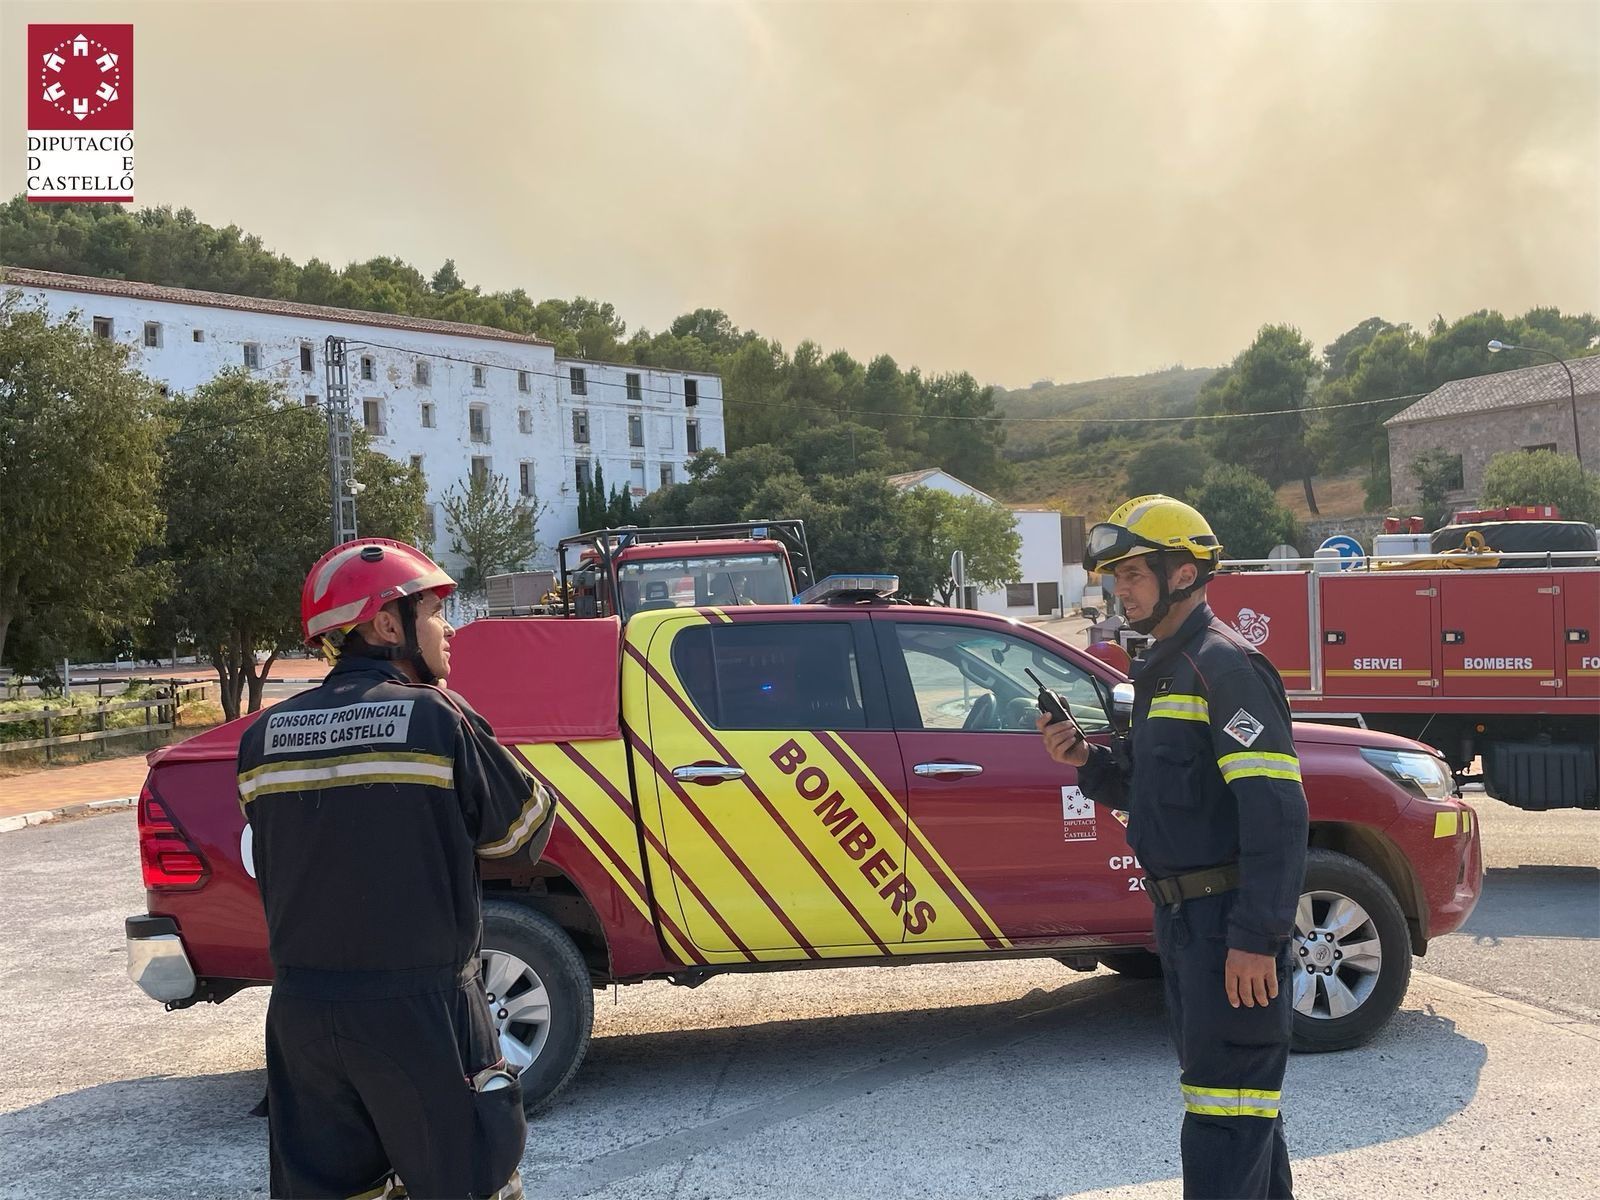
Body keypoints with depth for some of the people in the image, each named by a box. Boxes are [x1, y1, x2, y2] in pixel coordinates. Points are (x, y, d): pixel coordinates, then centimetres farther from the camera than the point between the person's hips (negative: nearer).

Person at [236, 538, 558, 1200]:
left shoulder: (265, 735, 2)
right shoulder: (437, 719, -12)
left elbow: (269, 867, 13)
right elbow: (526, 827, -1)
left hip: (302, 1011, 5)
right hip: (418, 1010, -5)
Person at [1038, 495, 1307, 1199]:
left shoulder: (1224, 666, -14)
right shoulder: (1163, 672, 17)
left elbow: (1275, 812, -21)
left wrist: (1256, 937, -25)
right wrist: (1088, 762, 5)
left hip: (1229, 921, -10)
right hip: (1184, 916, 10)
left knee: (1226, 1096, -6)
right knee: (1220, 1083, 19)